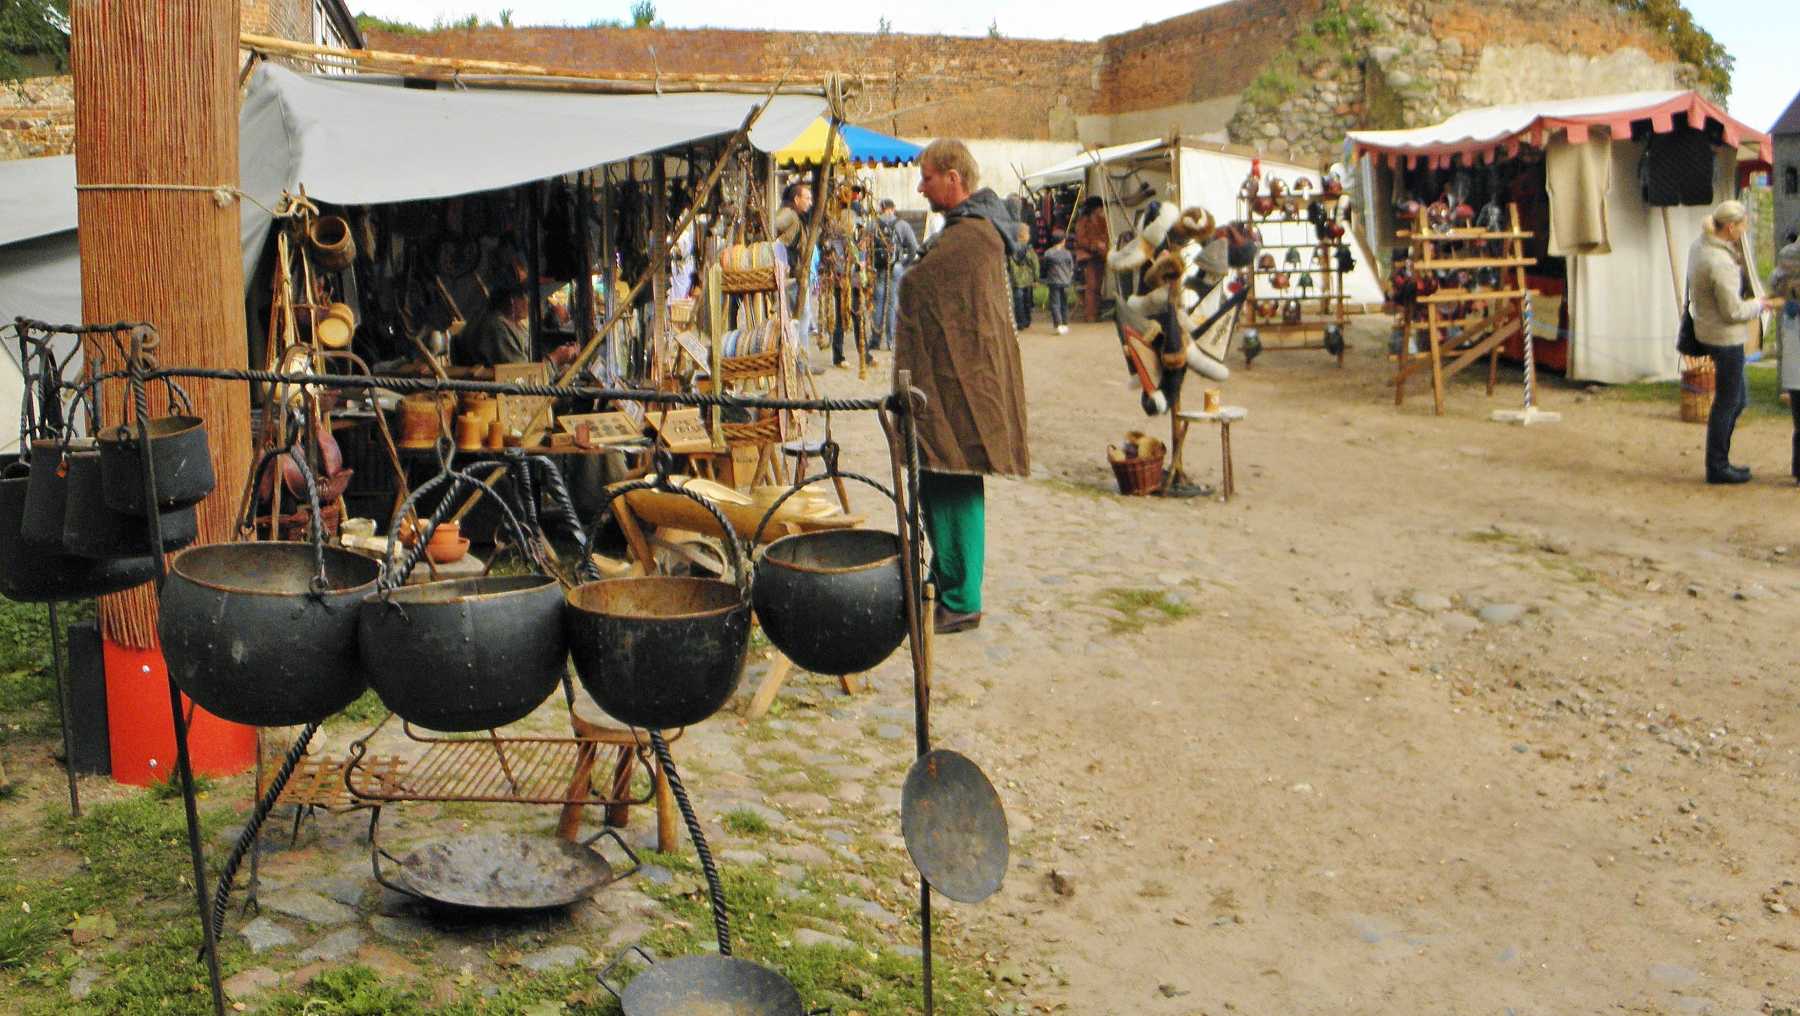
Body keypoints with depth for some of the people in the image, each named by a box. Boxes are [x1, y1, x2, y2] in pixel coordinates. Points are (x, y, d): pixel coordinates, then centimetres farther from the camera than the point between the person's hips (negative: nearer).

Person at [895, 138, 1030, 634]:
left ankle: (960, 602, 1)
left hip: (957, 384, -11)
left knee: (952, 489, -6)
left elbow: (916, 285, -17)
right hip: (955, 379, 11)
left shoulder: (970, 235, -17)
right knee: (938, 487, 17)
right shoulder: (975, 226, 18)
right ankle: (945, 581, 28)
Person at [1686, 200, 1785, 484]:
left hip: (1709, 330, 10)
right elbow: (1733, 311, -20)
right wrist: (1764, 304, -6)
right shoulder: (1721, 263, -25)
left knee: (1738, 399, 19)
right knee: (1727, 402, 3)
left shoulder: (1700, 243, 2)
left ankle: (1719, 462, 27)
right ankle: (1717, 468, 14)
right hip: (1725, 336, -10)